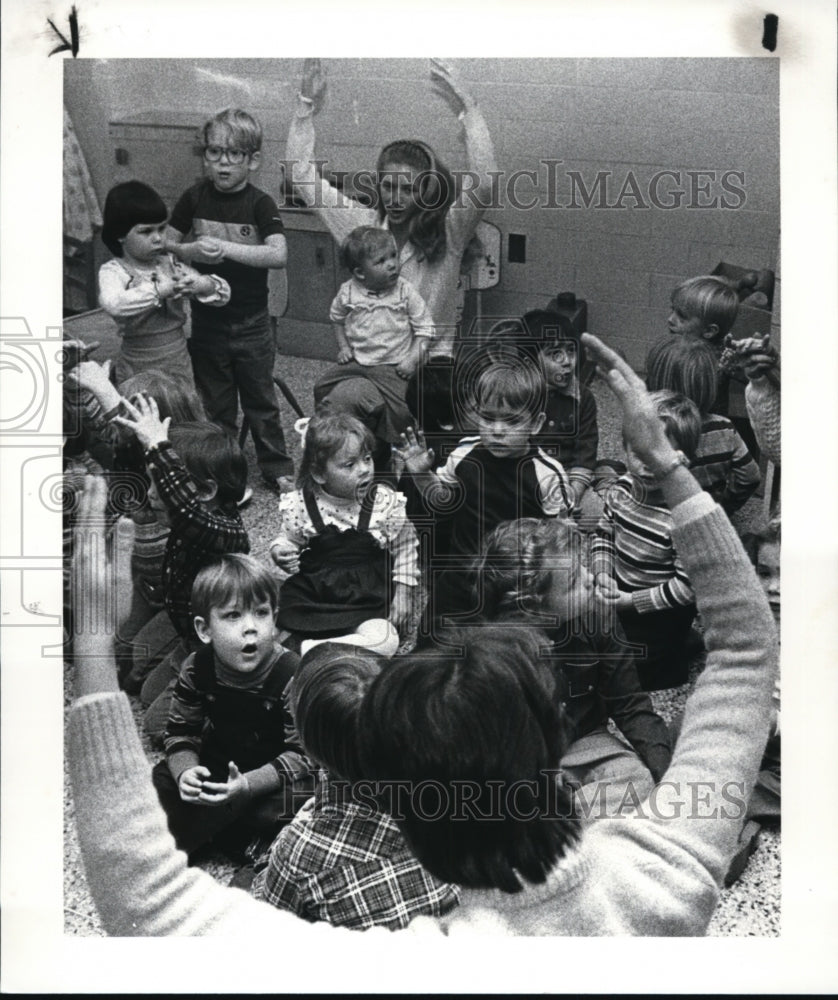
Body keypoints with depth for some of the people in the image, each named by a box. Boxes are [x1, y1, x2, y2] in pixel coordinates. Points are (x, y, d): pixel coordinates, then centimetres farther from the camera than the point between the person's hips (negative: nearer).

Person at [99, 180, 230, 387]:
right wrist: (159, 290, -33)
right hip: (137, 372, -4)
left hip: (179, 367, 4)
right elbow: (113, 304, -34)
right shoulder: (113, 271, -11)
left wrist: (203, 285, -18)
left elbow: (223, 293, 3)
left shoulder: (171, 264, 3)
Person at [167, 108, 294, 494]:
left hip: (251, 324, -2)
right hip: (206, 320, 2)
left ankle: (277, 467, 25)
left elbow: (279, 254, -23)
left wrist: (228, 248, -29)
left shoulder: (260, 204, -10)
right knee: (214, 403, 14)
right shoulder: (195, 197, -1)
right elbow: (165, 244, 6)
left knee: (261, 400, 10)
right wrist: (191, 251, -16)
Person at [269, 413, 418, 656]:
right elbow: (288, 539, 11)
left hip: (367, 596, -1)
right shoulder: (299, 505, -5)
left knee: (386, 639, -28)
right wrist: (280, 551, -12)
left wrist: (403, 592, -1)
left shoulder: (387, 502, -6)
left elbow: (404, 548, 5)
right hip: (310, 592, 1)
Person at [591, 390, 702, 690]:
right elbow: (604, 535, 5)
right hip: (619, 606, 7)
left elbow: (687, 587, -27)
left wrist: (629, 601, -22)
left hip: (658, 622, -6)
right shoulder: (622, 489, -10)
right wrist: (604, 581, -9)